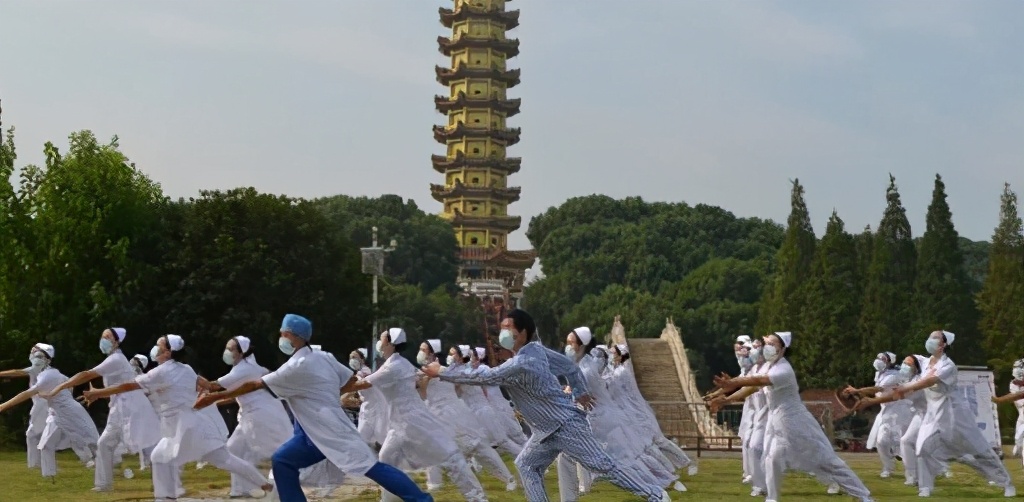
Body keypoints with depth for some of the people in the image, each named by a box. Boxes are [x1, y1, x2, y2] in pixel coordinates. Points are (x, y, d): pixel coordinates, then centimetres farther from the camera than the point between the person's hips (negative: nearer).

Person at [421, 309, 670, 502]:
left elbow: (481, 377, -25)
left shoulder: (519, 364, -26)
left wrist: (440, 372, -18)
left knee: (601, 465, -5)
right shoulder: (536, 349, 2)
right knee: (526, 465, 8)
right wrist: (581, 392, 21)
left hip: (566, 425, -10)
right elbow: (569, 366, 11)